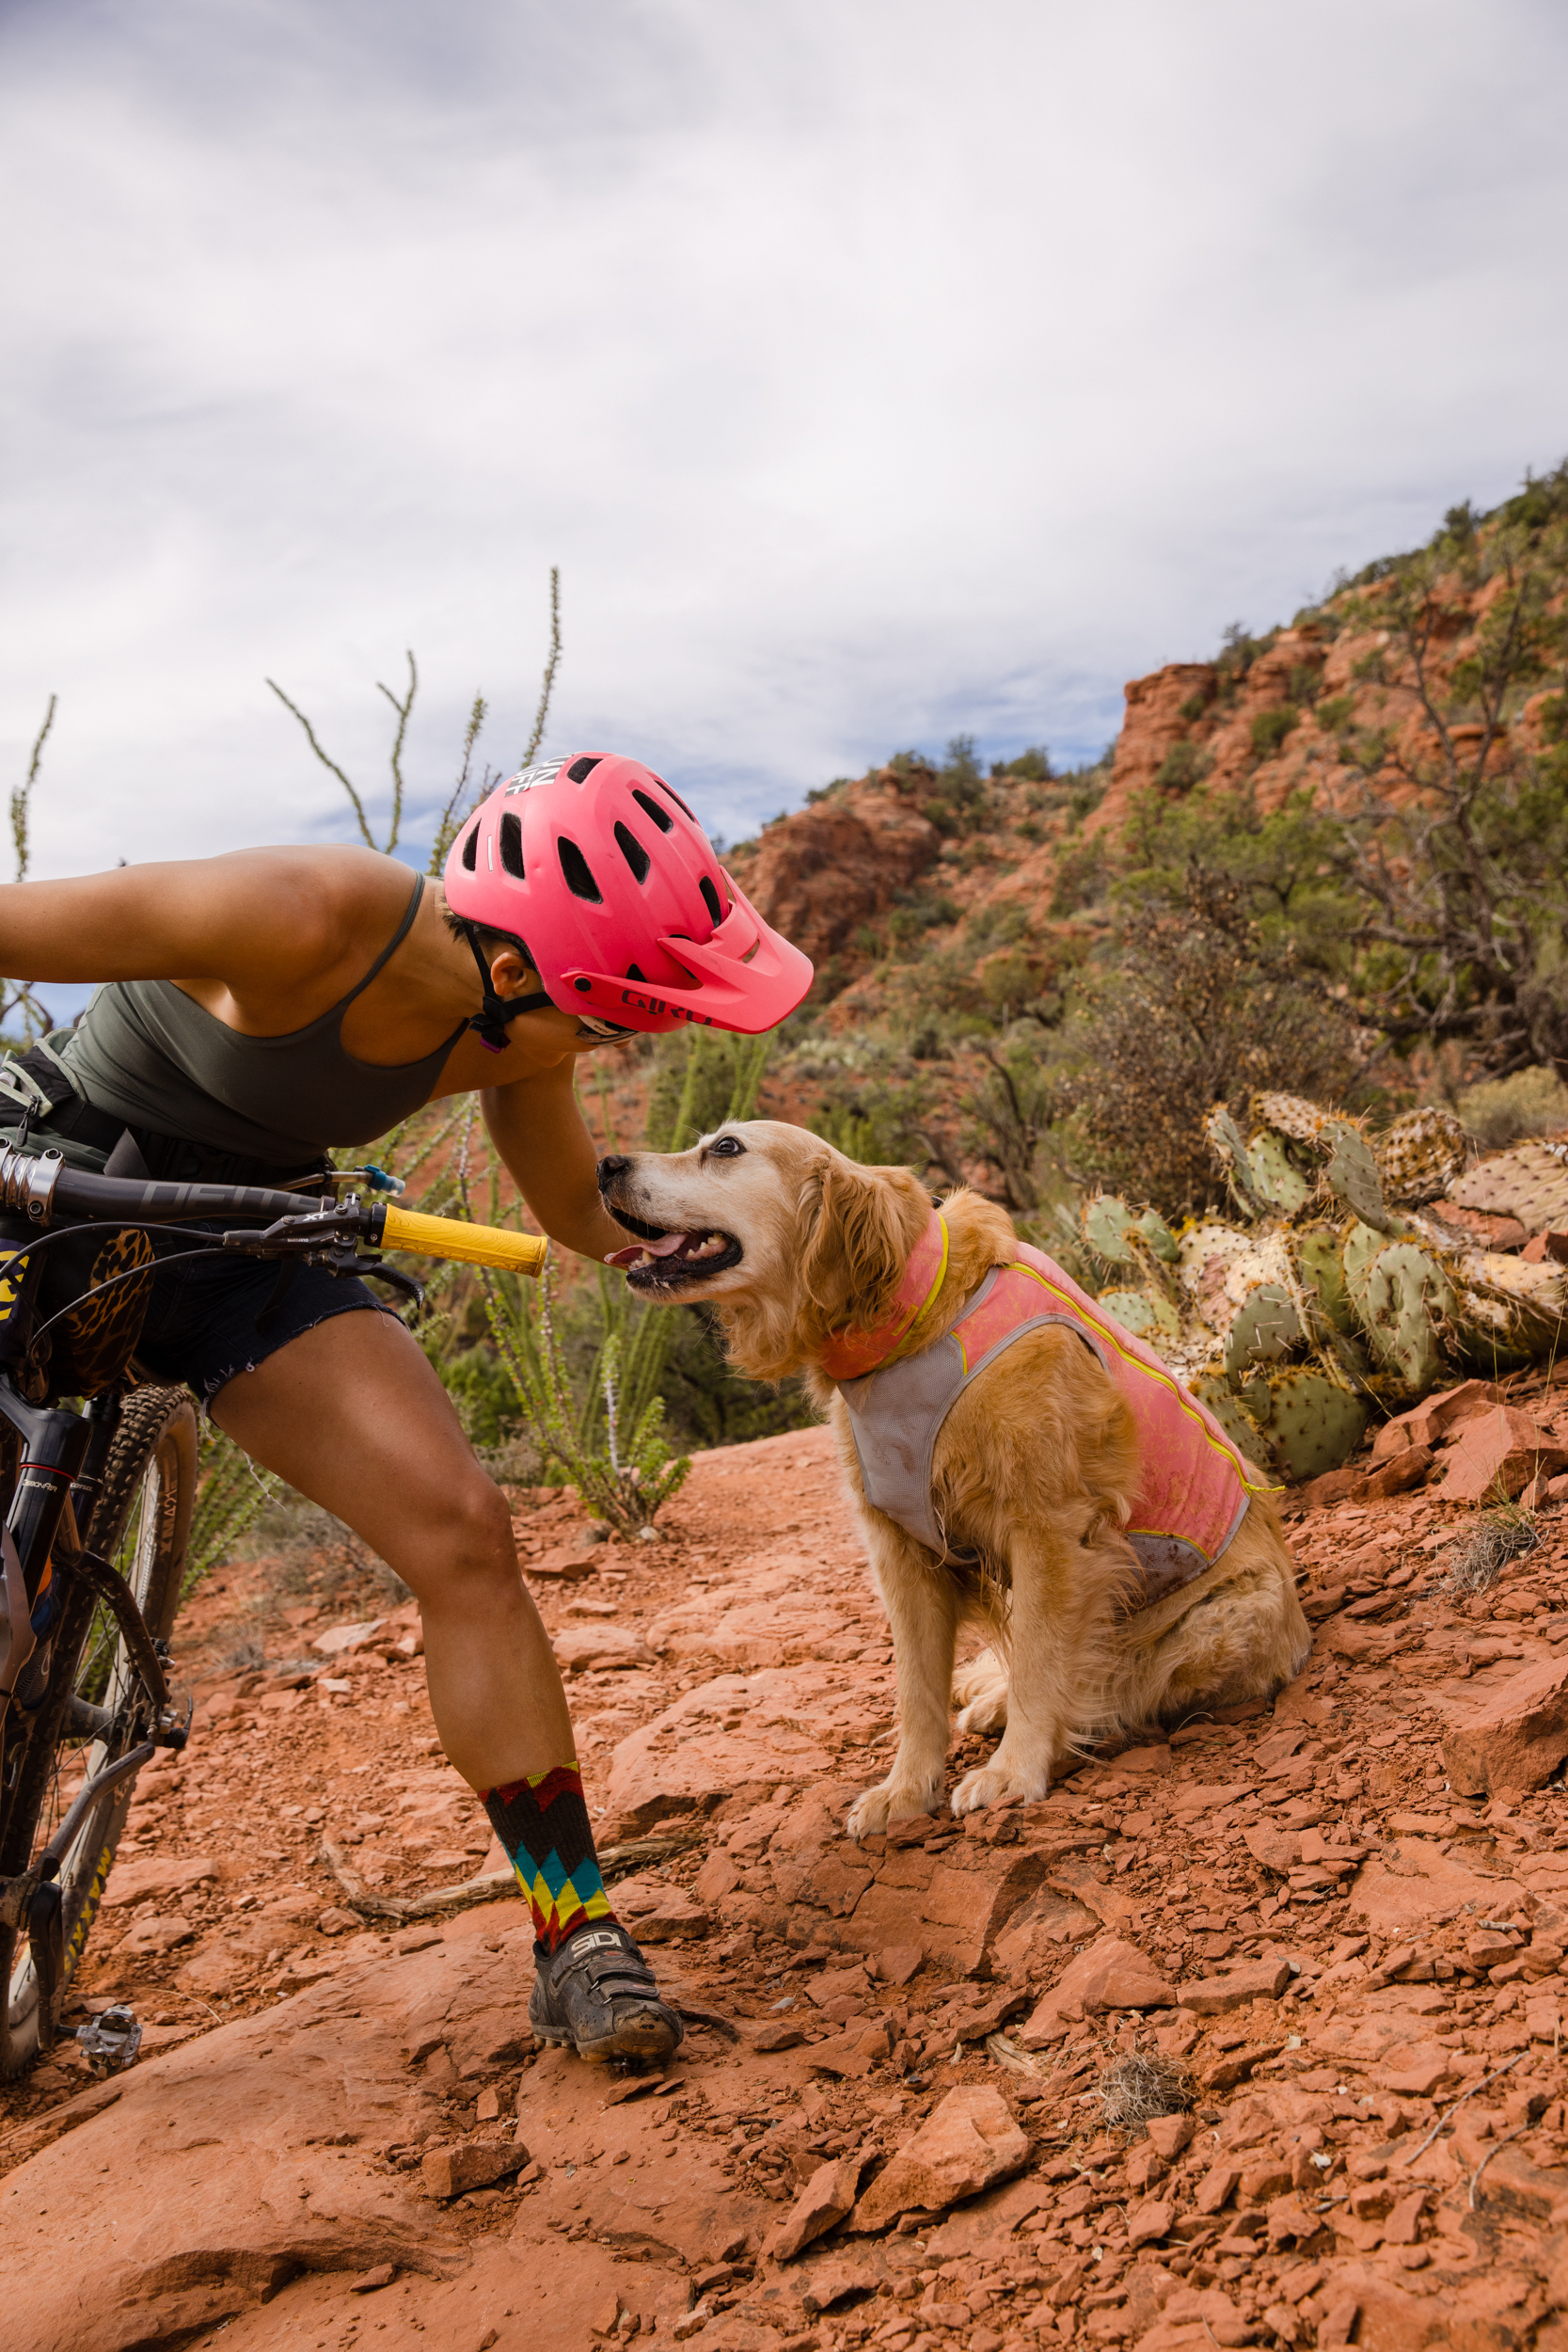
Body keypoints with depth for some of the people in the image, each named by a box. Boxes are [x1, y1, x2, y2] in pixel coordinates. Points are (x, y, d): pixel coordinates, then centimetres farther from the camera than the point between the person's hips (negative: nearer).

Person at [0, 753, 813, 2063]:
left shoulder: (517, 1027, -10)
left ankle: (577, 1935, -4)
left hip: (241, 1248, 4)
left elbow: (579, 1206, 9)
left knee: (463, 1532, -13)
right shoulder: (296, 919, -31)